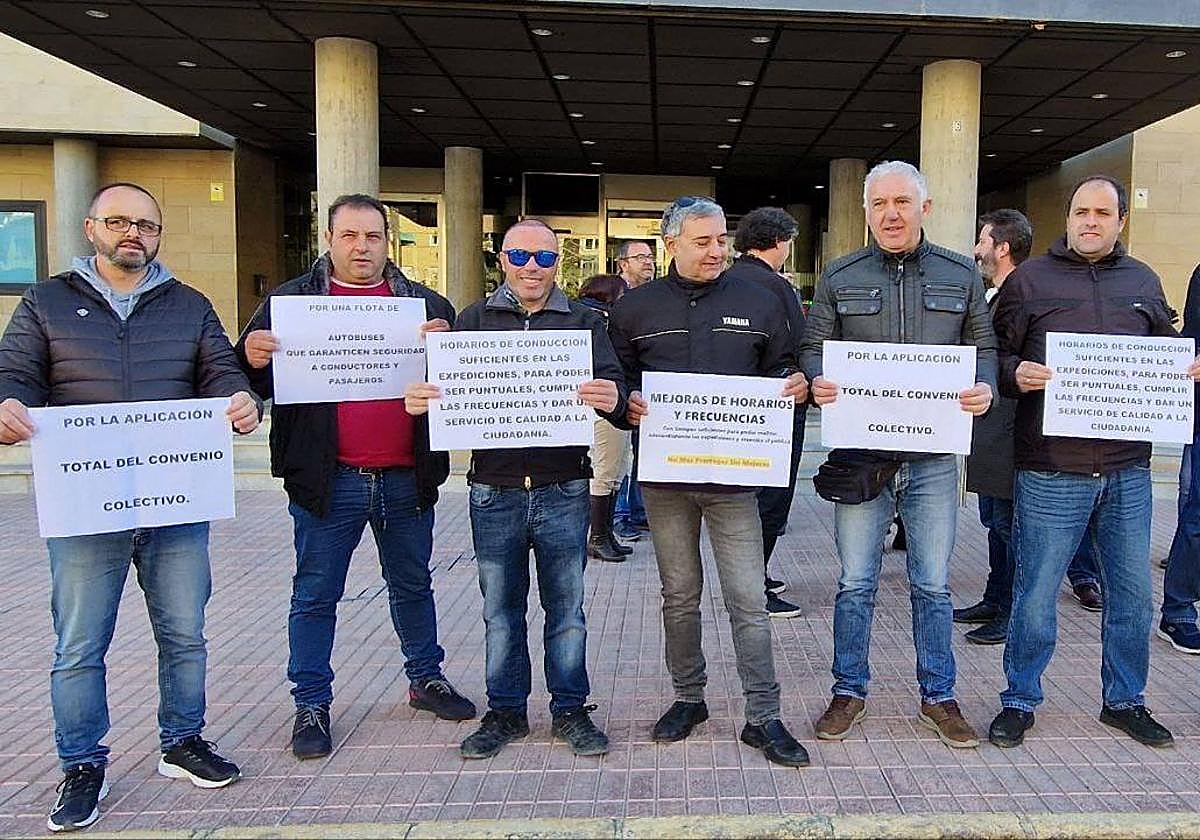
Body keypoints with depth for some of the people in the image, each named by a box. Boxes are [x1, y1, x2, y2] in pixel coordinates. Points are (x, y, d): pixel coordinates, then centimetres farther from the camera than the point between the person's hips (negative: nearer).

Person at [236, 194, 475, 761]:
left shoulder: (425, 304, 8)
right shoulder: (290, 301, 2)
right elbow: (252, 382, 0)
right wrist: (251, 359, -22)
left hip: (407, 478, 3)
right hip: (329, 479, -2)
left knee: (413, 585, 18)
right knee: (315, 596, 7)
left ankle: (426, 678, 35)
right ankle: (311, 704, 21)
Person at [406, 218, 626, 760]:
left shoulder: (583, 322, 6)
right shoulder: (474, 321, 8)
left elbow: (614, 387, -6)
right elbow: (445, 388, 0)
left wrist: (613, 401, -31)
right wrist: (419, 400, -23)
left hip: (563, 492, -1)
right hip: (494, 492, 1)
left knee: (566, 608, 10)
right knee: (500, 610, 12)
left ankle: (570, 709, 25)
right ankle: (505, 712, 26)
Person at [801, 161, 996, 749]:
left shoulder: (961, 275, 8)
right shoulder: (839, 277, 5)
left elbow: (983, 347, 10)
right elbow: (813, 347, 4)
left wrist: (984, 387, -11)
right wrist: (817, 381, -18)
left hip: (934, 456, 1)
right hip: (861, 453, -1)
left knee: (933, 585, 11)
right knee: (855, 583, 7)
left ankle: (938, 697, 26)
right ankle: (849, 691, 23)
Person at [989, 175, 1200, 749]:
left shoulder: (1142, 282, 14)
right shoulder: (1030, 279, 2)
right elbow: (996, 355, 2)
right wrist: (1015, 375, -19)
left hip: (1127, 471, 4)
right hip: (1051, 471, -4)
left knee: (1132, 594, 13)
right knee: (1035, 595, 2)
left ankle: (1124, 701, 31)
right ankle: (1019, 702, 19)